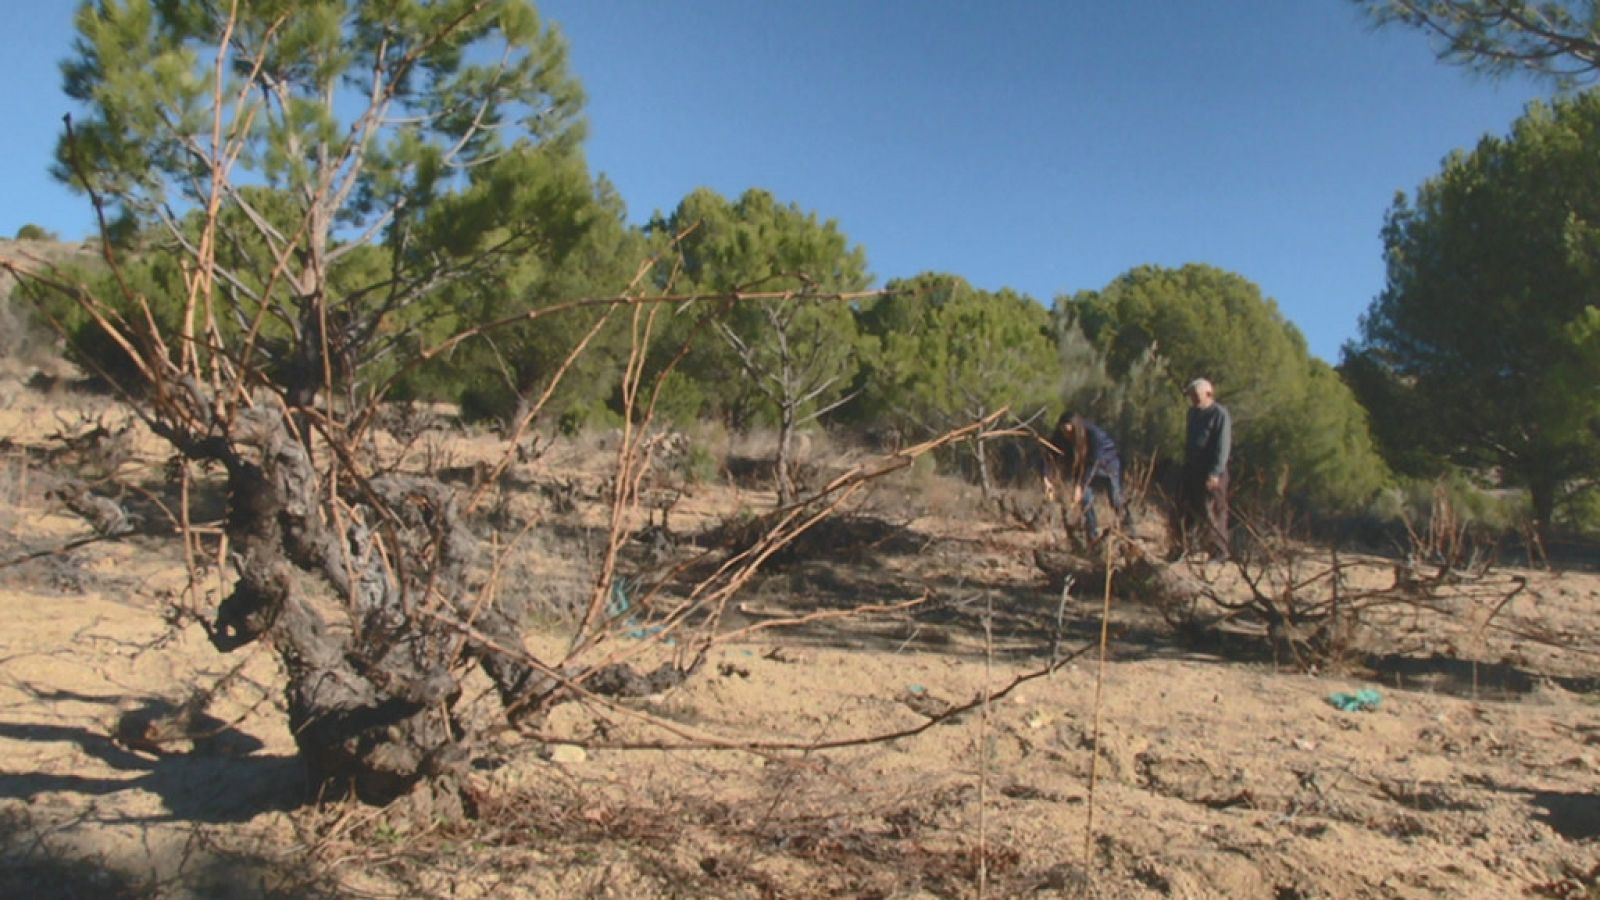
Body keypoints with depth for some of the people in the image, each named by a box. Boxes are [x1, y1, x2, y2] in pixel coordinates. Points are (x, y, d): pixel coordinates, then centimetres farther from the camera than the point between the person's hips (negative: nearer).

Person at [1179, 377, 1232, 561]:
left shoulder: (1220, 414, -12)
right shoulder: (1193, 412, 14)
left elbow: (1223, 446, -17)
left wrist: (1215, 473, -21)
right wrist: (1185, 465, 17)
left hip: (1211, 473, -8)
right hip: (1192, 470, 8)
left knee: (1212, 514, -3)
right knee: (1186, 510, 10)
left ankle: (1219, 552, 7)